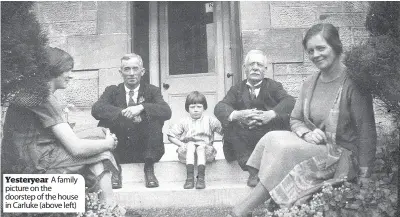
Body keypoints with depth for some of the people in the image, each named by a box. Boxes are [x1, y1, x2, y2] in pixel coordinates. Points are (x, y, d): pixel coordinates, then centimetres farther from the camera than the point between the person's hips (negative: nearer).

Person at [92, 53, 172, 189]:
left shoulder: (152, 91, 5)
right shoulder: (112, 91, 7)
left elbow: (167, 112, -14)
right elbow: (96, 109, -13)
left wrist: (141, 108, -31)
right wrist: (122, 112, -28)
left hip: (144, 151, -1)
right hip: (119, 152, 1)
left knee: (156, 119, -24)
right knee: (104, 121, -21)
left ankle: (149, 169, -19)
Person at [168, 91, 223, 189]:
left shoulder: (209, 120, 7)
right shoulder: (184, 122, 10)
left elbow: (223, 130, -1)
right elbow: (171, 135, 8)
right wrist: (182, 144, -6)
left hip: (205, 149, -1)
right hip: (188, 151, 1)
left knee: (201, 147, -33)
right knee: (190, 145, -31)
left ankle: (201, 177, -40)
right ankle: (190, 177, -40)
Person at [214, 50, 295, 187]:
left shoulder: (273, 86, 12)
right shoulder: (237, 89, 15)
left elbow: (290, 101, -9)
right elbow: (219, 107, -3)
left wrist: (271, 114, -31)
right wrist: (236, 115, -27)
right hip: (244, 138, 2)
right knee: (229, 123, -24)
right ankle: (252, 169, -22)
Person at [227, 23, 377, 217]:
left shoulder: (353, 83, -12)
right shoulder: (309, 84, 8)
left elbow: (367, 131, -13)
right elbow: (295, 119, 13)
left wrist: (363, 177, -16)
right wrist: (307, 134, -10)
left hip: (343, 156, -6)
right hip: (313, 148, 6)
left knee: (283, 148, -28)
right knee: (272, 138, -20)